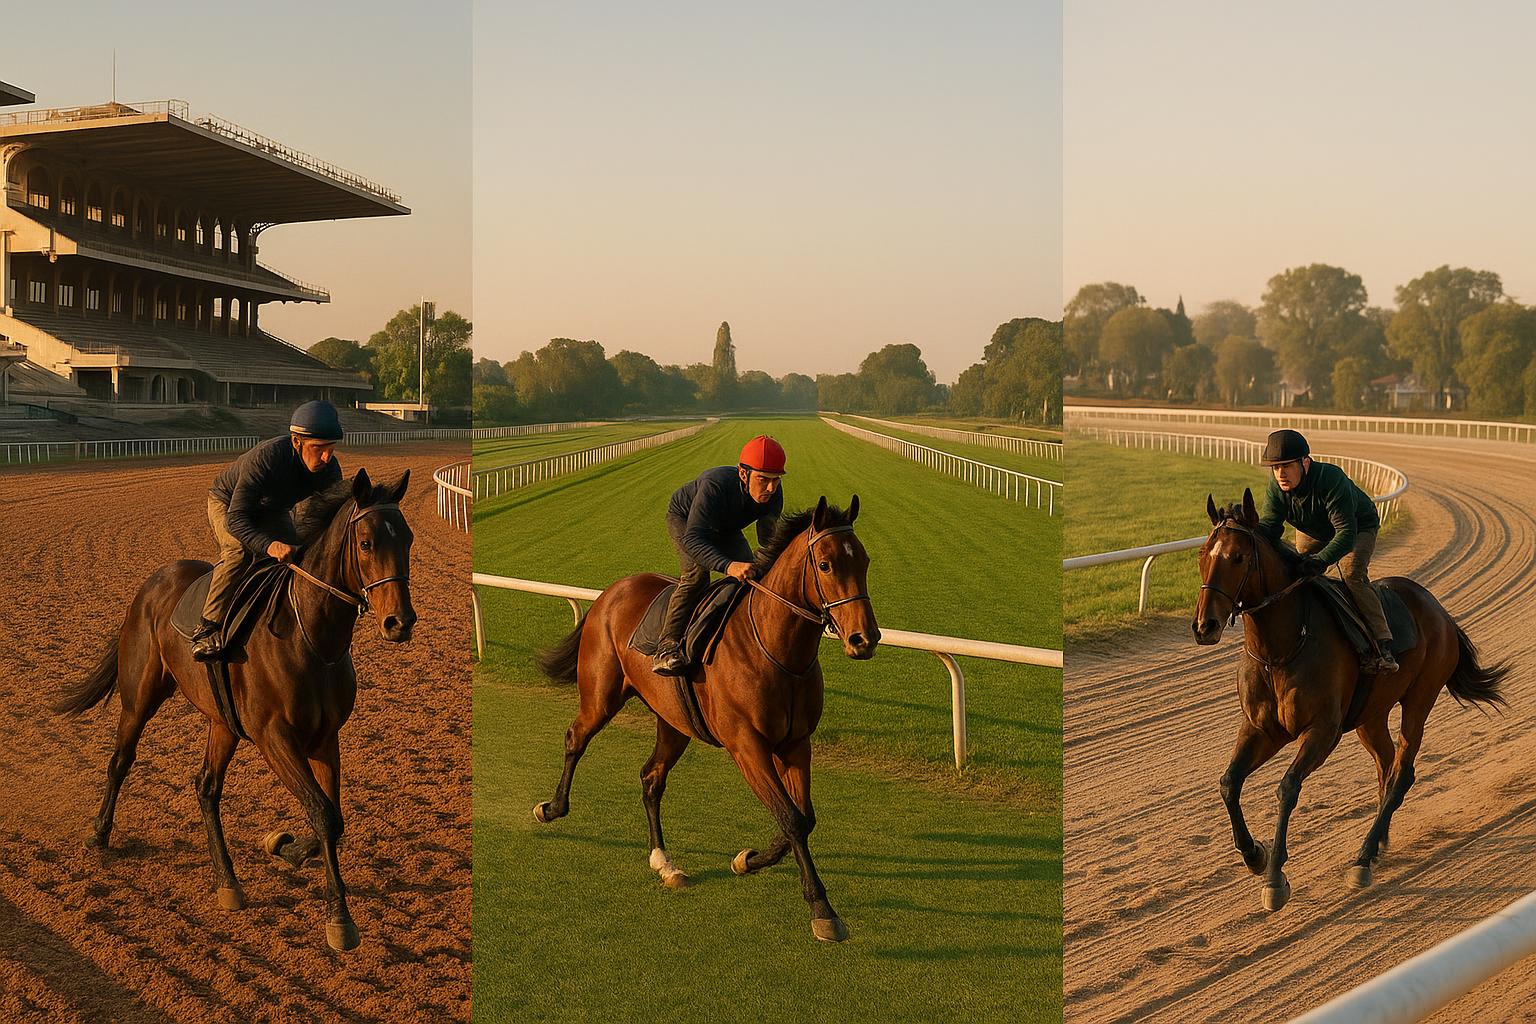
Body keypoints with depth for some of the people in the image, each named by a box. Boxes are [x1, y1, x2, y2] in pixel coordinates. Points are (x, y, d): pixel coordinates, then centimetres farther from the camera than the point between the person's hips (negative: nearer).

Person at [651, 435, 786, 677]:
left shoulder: (773, 493, -28)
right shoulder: (716, 485, -45)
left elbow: (770, 540, -14)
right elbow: (692, 540, -54)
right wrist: (728, 566, -70)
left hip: (726, 528, 6)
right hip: (683, 518, -6)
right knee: (697, 573, -29)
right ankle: (666, 647, -34)